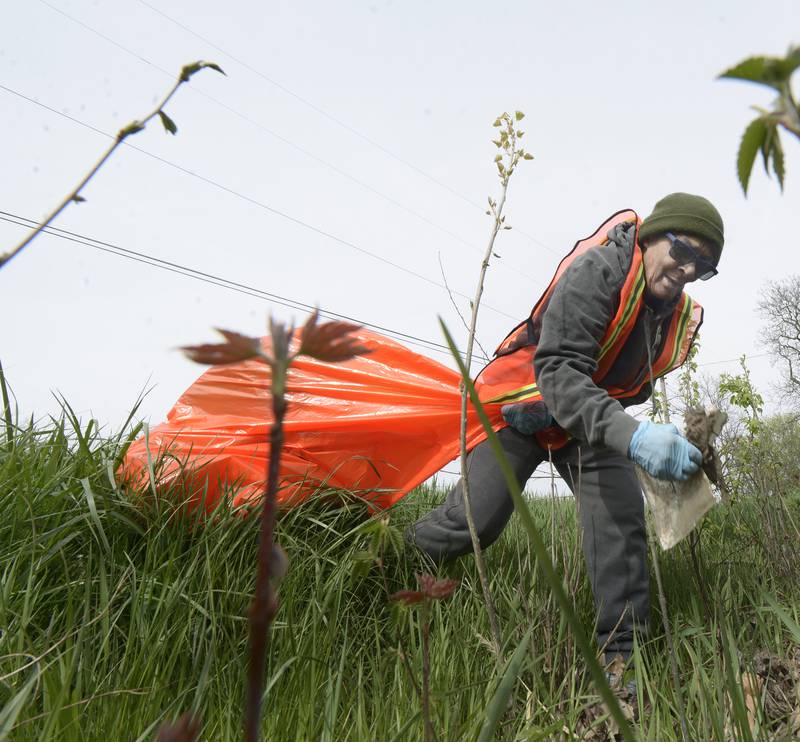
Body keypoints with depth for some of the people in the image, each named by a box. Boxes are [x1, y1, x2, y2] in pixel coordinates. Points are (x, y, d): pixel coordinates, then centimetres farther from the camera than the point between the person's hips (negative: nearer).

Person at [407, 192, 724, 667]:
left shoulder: (680, 316, -3)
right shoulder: (597, 270, -26)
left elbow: (634, 384, 10)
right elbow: (557, 368, -37)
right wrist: (631, 436, -51)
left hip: (592, 419, 6)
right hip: (523, 406, -6)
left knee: (623, 512, -14)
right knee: (474, 520, -13)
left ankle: (623, 652, -1)